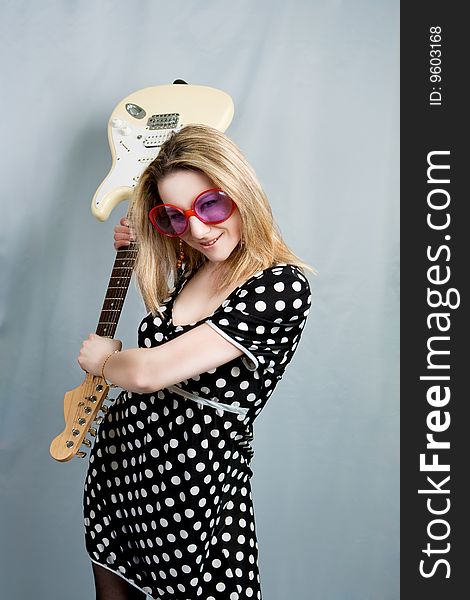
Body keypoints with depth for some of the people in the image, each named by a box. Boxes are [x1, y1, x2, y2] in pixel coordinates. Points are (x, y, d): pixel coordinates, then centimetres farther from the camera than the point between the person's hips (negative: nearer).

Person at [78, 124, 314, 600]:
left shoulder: (282, 286, -23)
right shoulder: (190, 270, 2)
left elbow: (150, 372, -26)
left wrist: (102, 359, -5)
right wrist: (137, 248, 12)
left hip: (195, 476, -7)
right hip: (118, 454, 8)